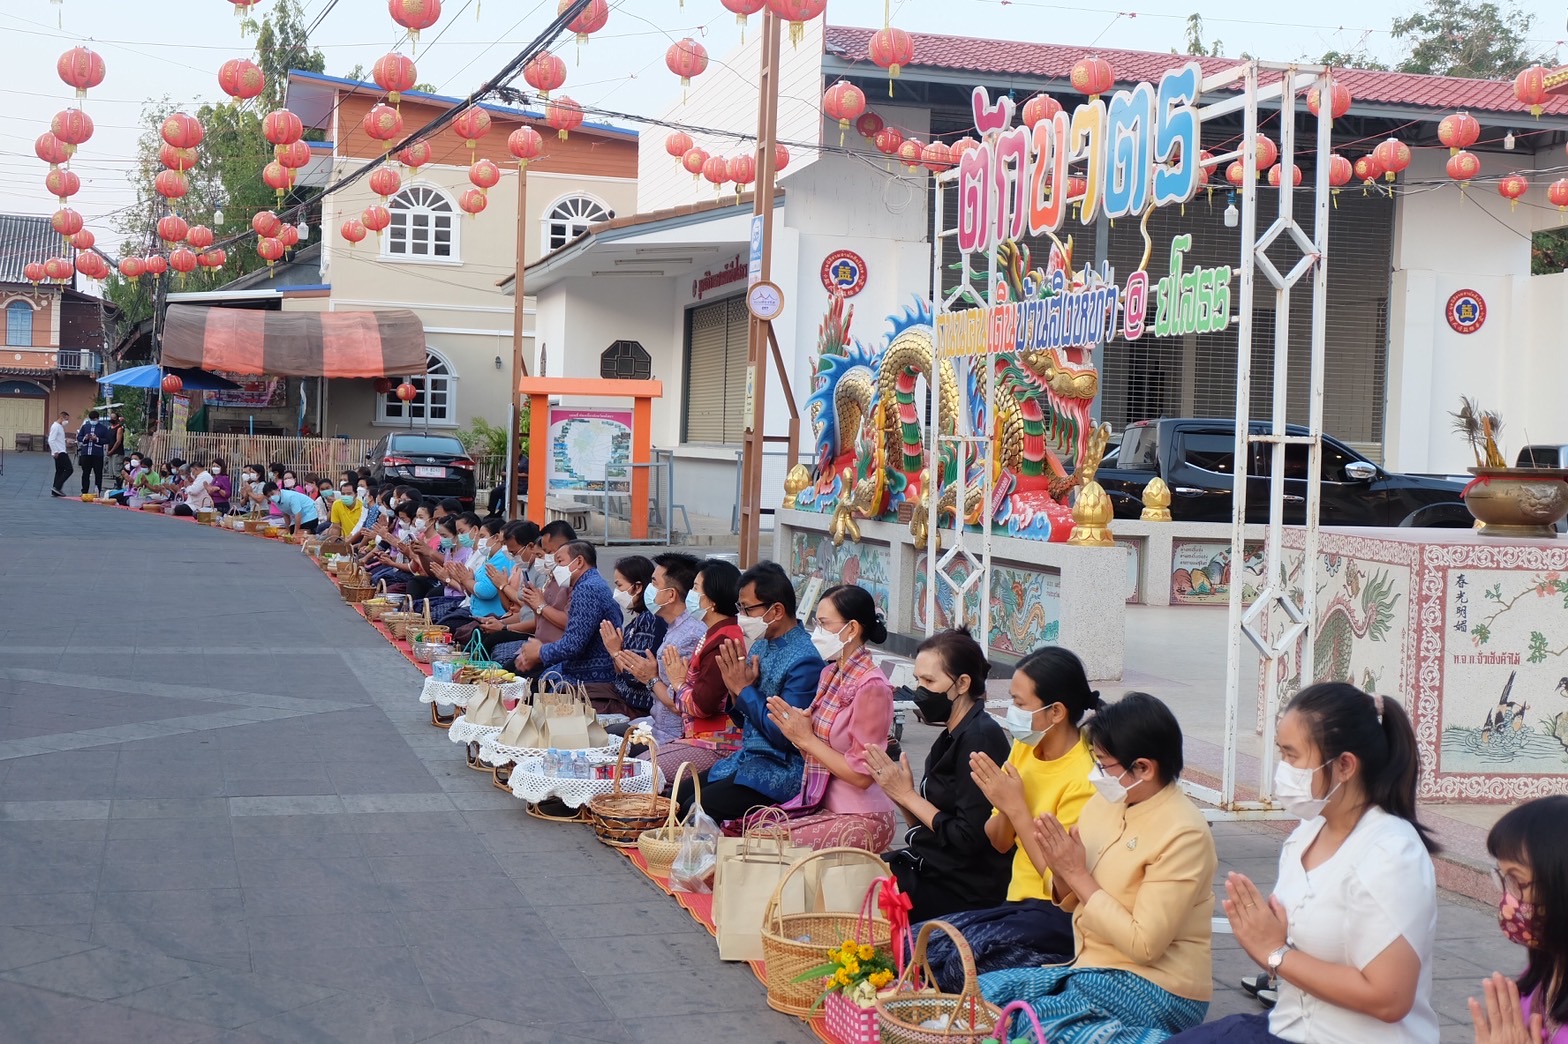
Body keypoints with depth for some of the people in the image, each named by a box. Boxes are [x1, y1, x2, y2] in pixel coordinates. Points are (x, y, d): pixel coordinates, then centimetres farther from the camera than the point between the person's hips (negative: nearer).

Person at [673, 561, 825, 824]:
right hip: (745, 759, 9)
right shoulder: (759, 645, 8)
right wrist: (736, 690, -6)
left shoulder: (804, 661, -18)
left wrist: (744, 689, -16)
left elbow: (785, 735, -21)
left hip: (781, 770, -9)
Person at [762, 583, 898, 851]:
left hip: (859, 818, -8)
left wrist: (807, 738, -15)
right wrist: (796, 732, -8)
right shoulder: (830, 673, 9)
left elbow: (862, 774, -19)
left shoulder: (871, 687, -17)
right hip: (820, 805, 8)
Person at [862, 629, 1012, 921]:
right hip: (932, 869, 9)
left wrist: (908, 795, -10)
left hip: (963, 891, -9)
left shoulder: (979, 738, -15)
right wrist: (897, 790, -4)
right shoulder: (954, 736, 13)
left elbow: (969, 839, -19)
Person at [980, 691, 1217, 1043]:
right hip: (1092, 970, 8)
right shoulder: (1105, 802, 4)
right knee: (979, 991, -5)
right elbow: (1071, 902, 14)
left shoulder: (1182, 834, -17)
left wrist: (1077, 874, -17)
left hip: (1152, 988, -8)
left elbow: (1143, 945, -21)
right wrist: (1060, 870, -8)